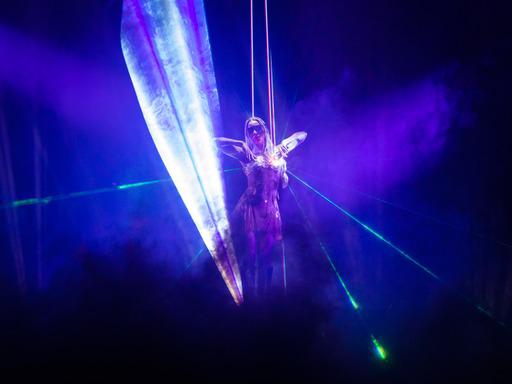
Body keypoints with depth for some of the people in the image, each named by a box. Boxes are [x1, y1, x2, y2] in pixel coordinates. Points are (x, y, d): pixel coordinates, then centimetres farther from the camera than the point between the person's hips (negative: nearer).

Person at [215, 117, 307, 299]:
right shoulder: (246, 155, 3)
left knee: (267, 253, 7)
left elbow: (302, 135, 24)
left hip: (271, 209, 3)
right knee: (250, 251, -4)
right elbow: (218, 142, 0)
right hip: (251, 208, -3)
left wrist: (285, 145, 9)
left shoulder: (277, 152, 11)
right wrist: (242, 144, 4)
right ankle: (250, 292, 6)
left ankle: (264, 292, 17)